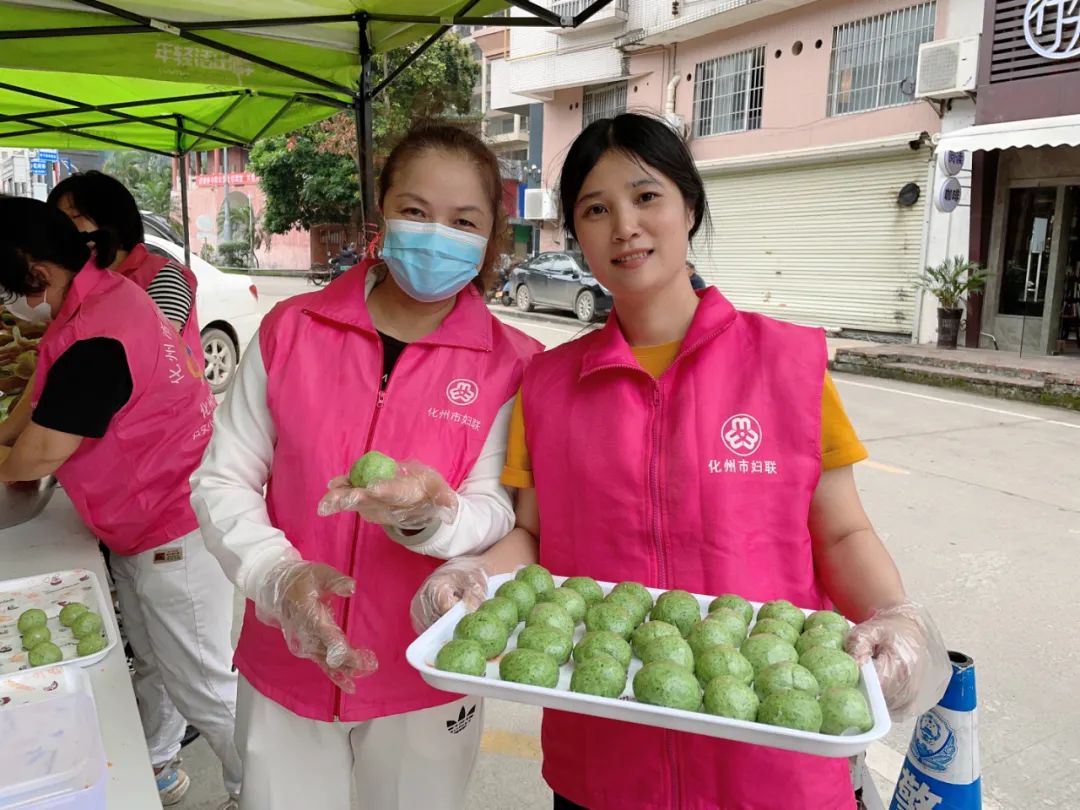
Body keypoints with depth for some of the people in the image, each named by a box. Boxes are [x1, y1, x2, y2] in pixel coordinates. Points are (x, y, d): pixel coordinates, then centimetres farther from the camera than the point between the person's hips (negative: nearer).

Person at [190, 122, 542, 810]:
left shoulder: (511, 363, -8)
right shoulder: (291, 329, -5)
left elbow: (498, 514, -11)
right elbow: (222, 481, -2)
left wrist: (427, 512, -32)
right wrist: (279, 577, -18)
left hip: (427, 681, 0)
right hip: (286, 669, 1)